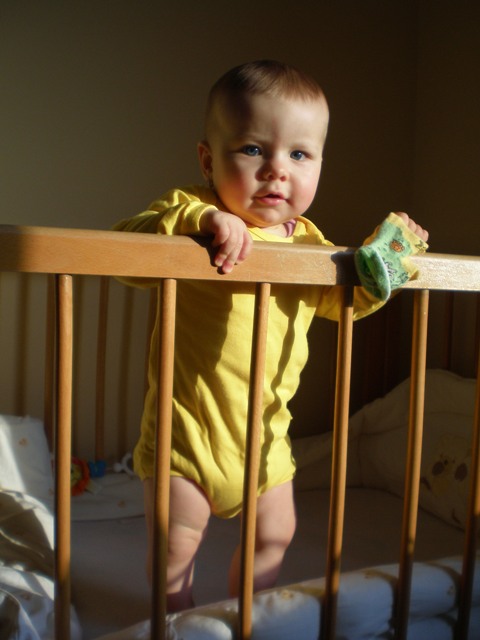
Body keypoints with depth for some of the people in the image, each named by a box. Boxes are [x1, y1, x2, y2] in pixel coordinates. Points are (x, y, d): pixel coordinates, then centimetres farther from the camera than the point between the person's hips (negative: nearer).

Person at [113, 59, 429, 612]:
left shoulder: (307, 240, 3)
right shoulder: (190, 212, -14)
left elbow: (346, 300, 15)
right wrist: (200, 218, -41)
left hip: (266, 429, 6)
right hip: (189, 425, -5)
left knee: (273, 535, 20)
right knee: (176, 544, 9)